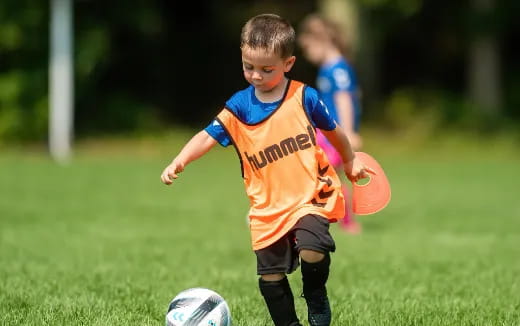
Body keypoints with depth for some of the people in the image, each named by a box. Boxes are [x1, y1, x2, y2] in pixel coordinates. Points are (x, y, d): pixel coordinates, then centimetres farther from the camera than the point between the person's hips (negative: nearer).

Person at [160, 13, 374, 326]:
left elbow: (333, 131, 11)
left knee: (312, 251, -28)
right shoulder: (239, 106, -3)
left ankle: (317, 301, 2)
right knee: (270, 278, 7)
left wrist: (351, 162, 25)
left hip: (310, 197, -3)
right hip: (268, 208, 3)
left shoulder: (304, 97, -5)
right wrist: (179, 162, -27)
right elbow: (208, 136, -9)